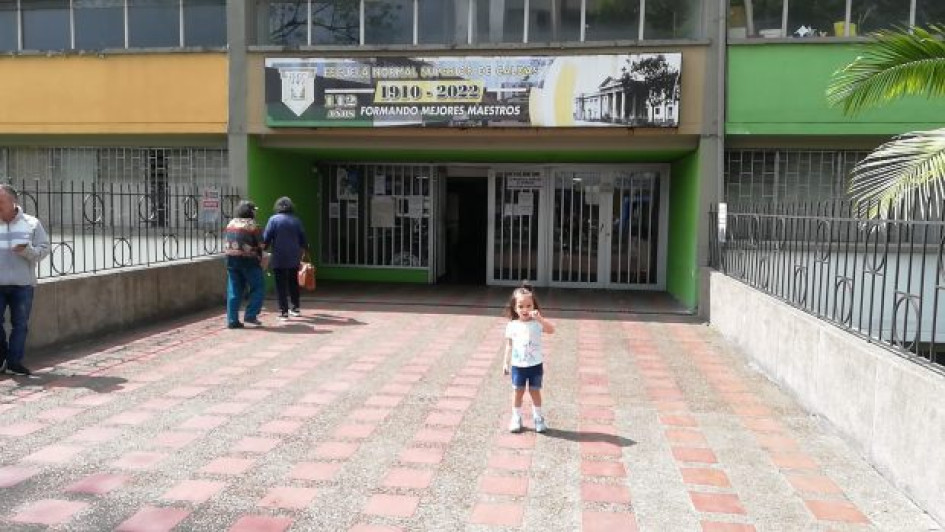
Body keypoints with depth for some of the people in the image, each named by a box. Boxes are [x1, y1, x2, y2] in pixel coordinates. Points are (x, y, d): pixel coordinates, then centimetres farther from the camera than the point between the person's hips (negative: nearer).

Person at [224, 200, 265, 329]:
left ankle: (232, 320, 7)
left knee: (234, 291, 8)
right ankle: (250, 315, -1)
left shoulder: (230, 224, 10)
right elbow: (261, 245, -6)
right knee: (258, 288, 6)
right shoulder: (252, 225, -8)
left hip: (231, 259, 6)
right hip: (249, 260, -6)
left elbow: (226, 240, 15)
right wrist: (260, 257, 11)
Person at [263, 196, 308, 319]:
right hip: (294, 258, 4)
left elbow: (266, 238, -8)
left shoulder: (274, 219, -5)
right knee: (293, 282, 16)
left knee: (281, 284, 0)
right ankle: (296, 308, 22)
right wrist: (304, 250, 23)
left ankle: (284, 310, -2)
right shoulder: (296, 221, 5)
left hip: (279, 258, -4)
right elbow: (303, 239, 10)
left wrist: (265, 248, 7)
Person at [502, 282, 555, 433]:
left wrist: (540, 318, -40)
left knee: (535, 392, 11)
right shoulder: (512, 326, -5)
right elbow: (509, 346, 3)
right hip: (518, 366, 1)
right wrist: (506, 363, 4)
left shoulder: (537, 323, -10)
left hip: (535, 365, -1)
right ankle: (516, 418, 24)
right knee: (518, 392, 11)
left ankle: (538, 418, 27)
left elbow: (551, 330, -28)